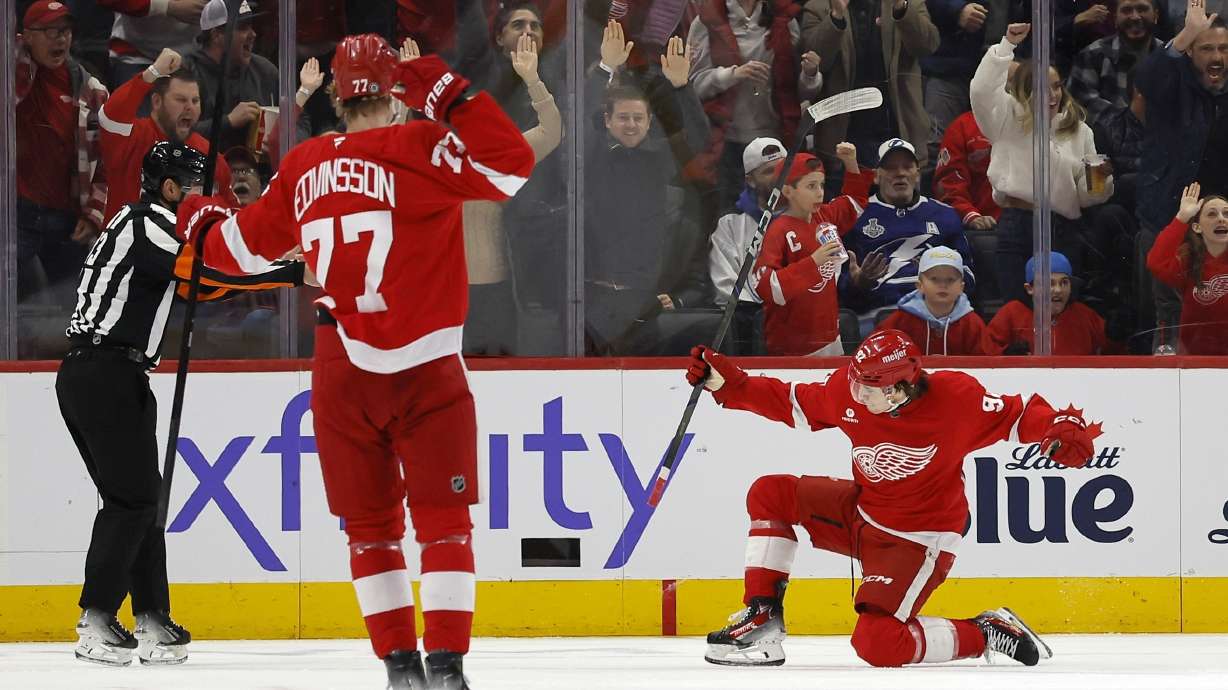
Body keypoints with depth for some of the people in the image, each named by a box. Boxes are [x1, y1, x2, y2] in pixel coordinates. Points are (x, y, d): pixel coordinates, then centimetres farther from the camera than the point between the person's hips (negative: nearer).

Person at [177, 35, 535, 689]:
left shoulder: (304, 167, 5)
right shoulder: (420, 147, -10)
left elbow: (247, 245, 18)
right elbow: (514, 166, -18)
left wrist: (203, 225, 40)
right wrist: (453, 96, -13)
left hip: (341, 374, 4)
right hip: (424, 368, -4)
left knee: (371, 523, 13)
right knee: (443, 518, 1)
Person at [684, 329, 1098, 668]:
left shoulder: (955, 399, -26)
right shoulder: (849, 390, -12)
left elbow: (1017, 416, -17)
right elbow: (792, 404, 4)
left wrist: (1063, 429, -37)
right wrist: (727, 383, -4)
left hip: (918, 539, -7)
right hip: (863, 512, 7)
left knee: (877, 644, -22)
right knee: (769, 494, -5)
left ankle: (989, 634, -2)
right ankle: (762, 619, -1)